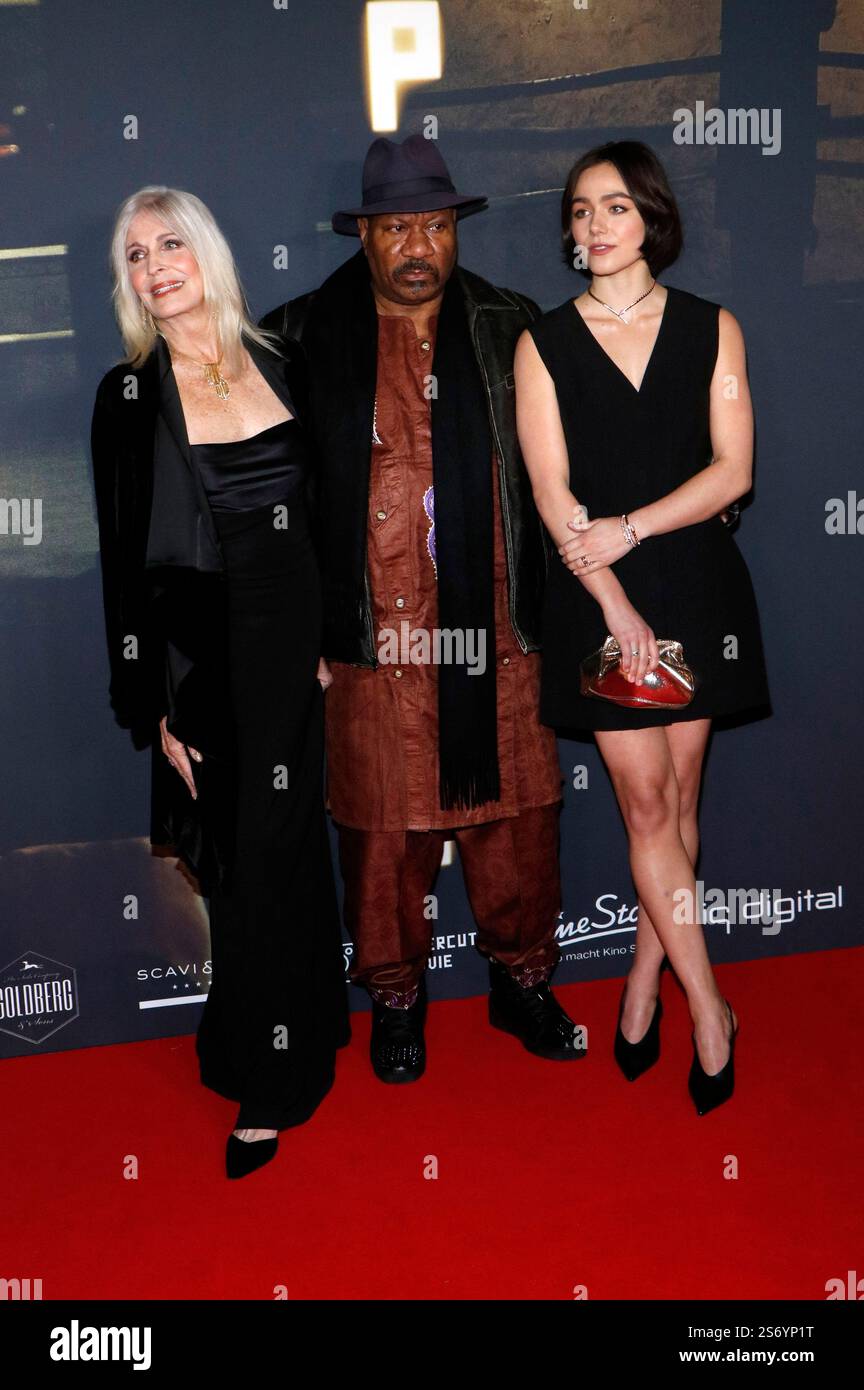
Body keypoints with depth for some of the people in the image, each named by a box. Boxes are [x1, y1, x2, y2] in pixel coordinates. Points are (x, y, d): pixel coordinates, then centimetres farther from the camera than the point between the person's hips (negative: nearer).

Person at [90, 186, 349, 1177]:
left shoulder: (280, 362, 6)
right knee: (245, 858, 5)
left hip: (299, 639, 3)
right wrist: (156, 710, -7)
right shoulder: (129, 395, -2)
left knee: (283, 850, 12)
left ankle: (275, 1073, 31)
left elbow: (322, 510, 11)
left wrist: (335, 639, 6)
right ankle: (272, 1072, 24)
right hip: (209, 658, -2)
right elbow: (126, 558, -4)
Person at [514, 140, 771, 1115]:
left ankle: (644, 979, 22)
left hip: (695, 582, 1)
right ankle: (708, 1007, 7)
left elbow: (731, 470, -1)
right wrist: (613, 597, -13)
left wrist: (626, 528, -13)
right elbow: (552, 492, -3)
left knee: (678, 797, 5)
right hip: (595, 594, -1)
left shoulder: (711, 329, 7)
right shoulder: (544, 342, 5)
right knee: (646, 803, -3)